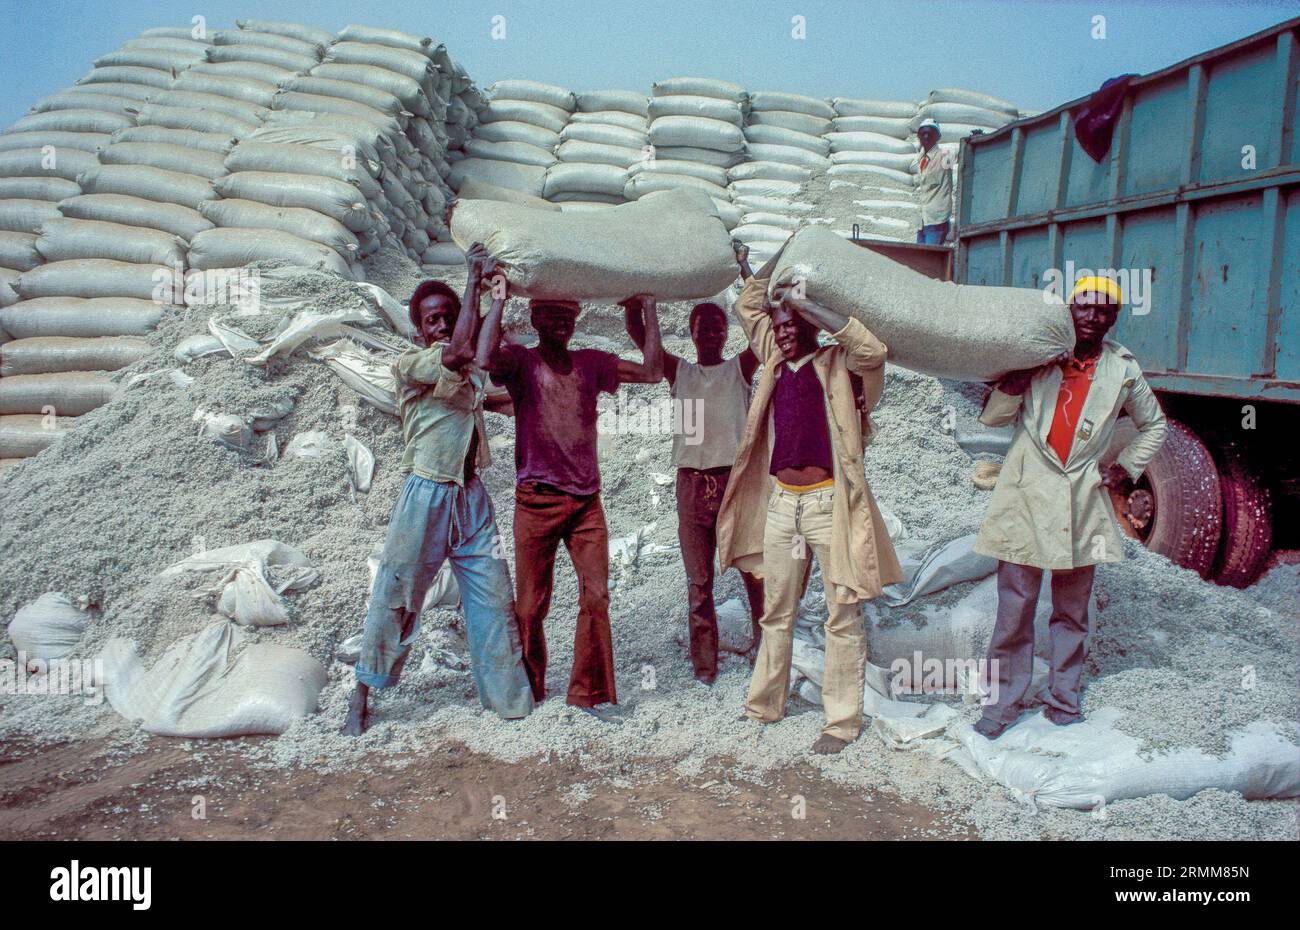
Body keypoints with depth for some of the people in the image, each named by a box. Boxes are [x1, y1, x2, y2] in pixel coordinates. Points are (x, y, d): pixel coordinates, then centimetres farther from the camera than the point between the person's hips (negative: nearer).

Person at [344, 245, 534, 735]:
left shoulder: (472, 367, 14)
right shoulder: (409, 364, -6)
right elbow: (455, 353, -20)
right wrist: (474, 277, -14)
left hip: (472, 497, 5)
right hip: (426, 496, -5)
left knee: (494, 597, 4)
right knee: (396, 598, 1)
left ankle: (507, 695, 14)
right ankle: (362, 695, 15)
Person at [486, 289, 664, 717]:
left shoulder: (591, 362, 11)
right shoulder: (521, 361, 0)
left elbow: (650, 372, 5)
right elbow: (487, 357, -22)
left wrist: (649, 311, 5)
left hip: (586, 499, 3)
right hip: (537, 500, -3)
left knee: (596, 595, -3)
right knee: (531, 604, 6)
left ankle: (590, 690, 10)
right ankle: (528, 689, 24)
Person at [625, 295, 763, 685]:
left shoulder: (740, 368, 12)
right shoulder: (679, 372, 15)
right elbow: (638, 333, 7)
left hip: (737, 479, -1)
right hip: (692, 483, 1)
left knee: (755, 571, -2)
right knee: (698, 581, 2)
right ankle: (704, 663, 7)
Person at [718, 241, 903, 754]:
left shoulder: (836, 363, -1)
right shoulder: (775, 361, 14)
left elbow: (873, 349, -21)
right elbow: (749, 307, 23)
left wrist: (807, 304, -18)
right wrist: (784, 255, 25)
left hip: (829, 503, -5)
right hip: (781, 502, 6)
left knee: (842, 615, 0)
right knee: (776, 612, 14)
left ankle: (842, 720, 8)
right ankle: (764, 705, 25)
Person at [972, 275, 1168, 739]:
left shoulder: (1122, 368, 8)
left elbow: (1154, 425, 24)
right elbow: (991, 417, 5)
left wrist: (1126, 467, 13)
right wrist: (1013, 383, -13)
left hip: (1083, 499, 2)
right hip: (1026, 495, -2)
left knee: (1072, 610, 11)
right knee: (1014, 607, 0)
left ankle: (1063, 697, 25)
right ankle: (1003, 701, 11)